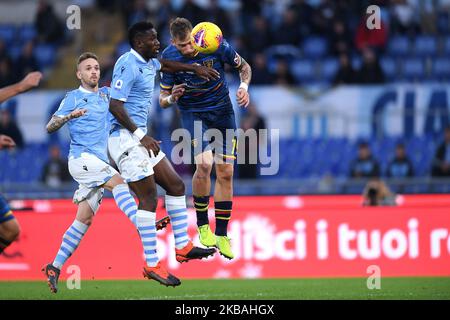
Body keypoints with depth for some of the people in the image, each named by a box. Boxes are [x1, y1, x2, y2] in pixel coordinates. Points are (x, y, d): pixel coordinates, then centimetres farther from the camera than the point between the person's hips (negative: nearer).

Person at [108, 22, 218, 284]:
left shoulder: (147, 63, 14)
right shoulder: (129, 64, -15)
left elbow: (165, 65, 40)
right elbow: (115, 105, -22)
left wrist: (195, 68, 35)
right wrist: (141, 135, -23)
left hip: (140, 139, 10)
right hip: (125, 138, -10)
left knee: (176, 185, 11)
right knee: (149, 198, -12)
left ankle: (182, 246, 18)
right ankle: (152, 264, -12)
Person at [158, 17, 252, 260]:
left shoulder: (217, 46, -17)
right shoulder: (169, 57, -16)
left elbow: (244, 67, 2)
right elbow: (163, 100, -7)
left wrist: (244, 87, -17)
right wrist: (172, 97, -30)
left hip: (222, 112, 2)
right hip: (192, 113, -2)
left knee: (225, 172, -1)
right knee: (204, 163, -25)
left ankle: (221, 235, 10)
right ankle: (202, 225, -5)